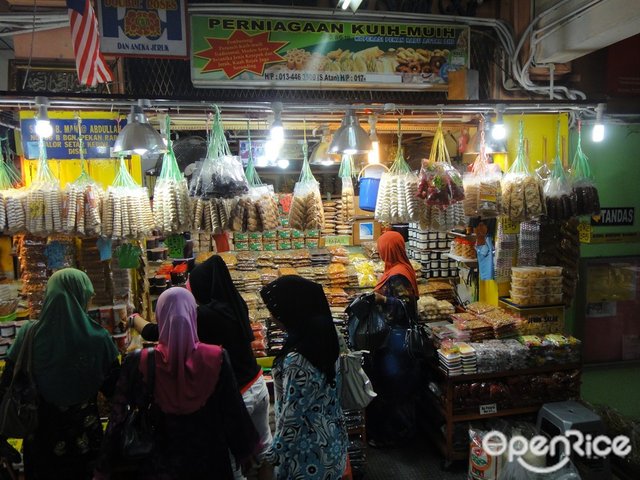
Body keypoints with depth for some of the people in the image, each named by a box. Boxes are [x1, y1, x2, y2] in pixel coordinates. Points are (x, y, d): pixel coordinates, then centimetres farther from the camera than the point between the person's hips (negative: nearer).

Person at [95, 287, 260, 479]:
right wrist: (248, 447, 8)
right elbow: (235, 413, -8)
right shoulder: (216, 358, -17)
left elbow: (118, 418, -8)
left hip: (158, 465, 0)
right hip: (208, 461, 1)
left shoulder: (137, 363, -17)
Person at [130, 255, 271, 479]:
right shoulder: (234, 303, -2)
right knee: (264, 446, 22)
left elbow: (153, 333, -11)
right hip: (258, 385, 8)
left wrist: (135, 317, 11)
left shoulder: (206, 315, -21)